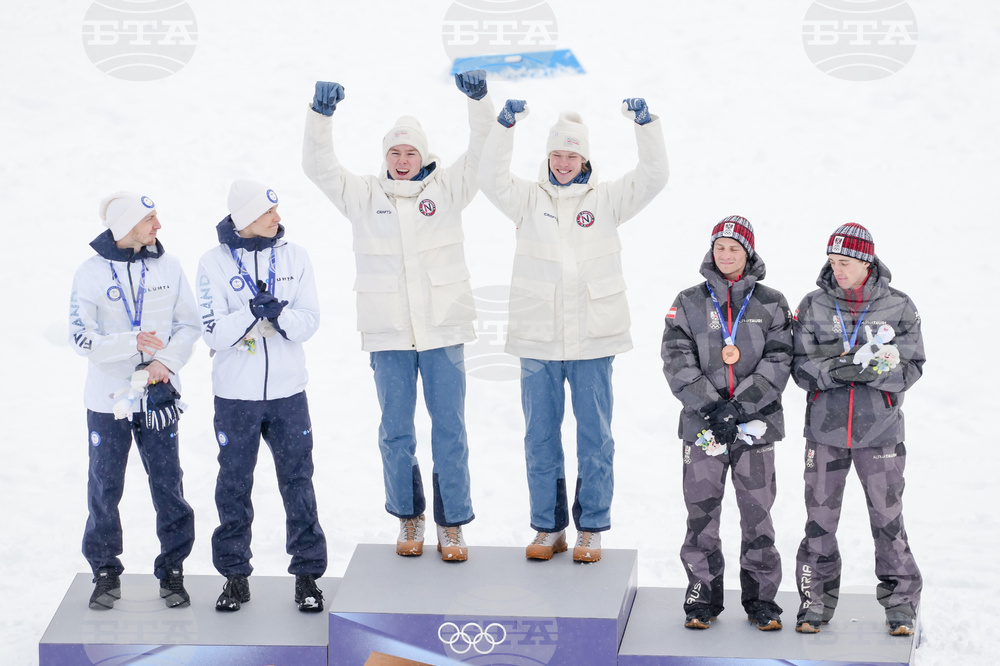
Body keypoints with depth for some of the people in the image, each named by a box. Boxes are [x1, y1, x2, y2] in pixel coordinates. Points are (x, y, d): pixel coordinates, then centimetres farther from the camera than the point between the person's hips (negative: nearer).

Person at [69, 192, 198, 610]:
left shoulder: (168, 266, 1)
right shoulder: (92, 272, -6)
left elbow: (189, 324, 4)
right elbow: (81, 338, -10)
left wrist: (166, 361, -12)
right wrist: (132, 342, -22)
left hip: (158, 396, 2)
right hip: (108, 398, -1)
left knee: (168, 486, 4)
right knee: (104, 490, 5)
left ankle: (172, 569, 17)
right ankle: (106, 572, 19)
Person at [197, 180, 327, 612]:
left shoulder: (294, 257, 1)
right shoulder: (215, 263, -5)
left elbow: (309, 321, -3)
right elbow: (214, 332, -11)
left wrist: (281, 313, -22)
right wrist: (251, 313, -25)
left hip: (288, 390, 1)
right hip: (235, 395, -1)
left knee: (297, 481, 5)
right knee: (234, 486, 8)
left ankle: (308, 573, 15)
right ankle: (235, 574, 21)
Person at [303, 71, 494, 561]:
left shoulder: (446, 189, 5)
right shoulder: (363, 196, 7)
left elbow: (483, 154, -4)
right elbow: (318, 166, -1)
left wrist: (479, 99, -19)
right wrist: (321, 114, -16)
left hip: (443, 330, -1)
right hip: (387, 335, 1)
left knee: (449, 429, 2)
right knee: (395, 431, 7)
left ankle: (452, 523, 12)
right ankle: (408, 518, 23)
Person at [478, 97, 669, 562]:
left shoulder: (606, 200, 6)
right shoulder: (528, 200, 7)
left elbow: (652, 178, -2)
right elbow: (492, 179, -6)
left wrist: (645, 124, -14)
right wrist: (505, 126, -15)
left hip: (593, 339, -1)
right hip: (537, 339, 1)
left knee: (595, 438, 4)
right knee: (540, 438, 7)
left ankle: (591, 529, 14)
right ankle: (548, 528, 18)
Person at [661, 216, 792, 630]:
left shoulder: (771, 305, 4)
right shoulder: (689, 303, 5)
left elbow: (778, 362, -3)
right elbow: (677, 362, -3)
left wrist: (739, 406, -15)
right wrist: (711, 408, -14)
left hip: (755, 423, 0)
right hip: (702, 424, 0)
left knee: (757, 513, 3)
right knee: (702, 512, 2)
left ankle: (761, 597, 14)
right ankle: (703, 596, 14)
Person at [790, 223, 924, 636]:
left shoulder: (898, 307, 0)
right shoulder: (813, 306, 3)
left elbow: (911, 367, -1)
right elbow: (800, 366, 1)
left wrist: (874, 372, -19)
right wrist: (833, 371, -18)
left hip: (880, 431, -1)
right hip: (825, 430, 1)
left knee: (887, 518, 1)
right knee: (820, 519, 4)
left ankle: (901, 602, 13)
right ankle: (816, 602, 16)